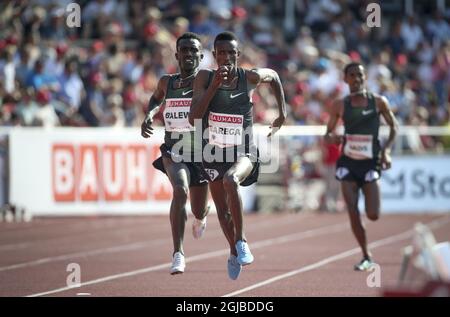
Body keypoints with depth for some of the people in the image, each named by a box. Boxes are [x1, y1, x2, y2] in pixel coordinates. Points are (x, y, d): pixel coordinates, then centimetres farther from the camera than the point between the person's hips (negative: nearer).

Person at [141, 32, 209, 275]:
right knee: (180, 191, -29)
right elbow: (157, 98, 24)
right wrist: (149, 115, 6)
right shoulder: (167, 82, 3)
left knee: (199, 211, 12)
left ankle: (200, 218, 55)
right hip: (174, 153, 0)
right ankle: (178, 254, -30)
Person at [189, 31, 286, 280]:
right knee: (222, 210, 16)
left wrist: (282, 113, 11)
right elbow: (193, 118, -20)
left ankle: (241, 241, -21)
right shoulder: (205, 78, -11)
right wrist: (215, 85, -27)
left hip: (243, 153, -3)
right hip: (214, 154, 3)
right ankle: (234, 252, 45)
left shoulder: (250, 77, -12)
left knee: (230, 180, -36)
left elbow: (273, 76, 12)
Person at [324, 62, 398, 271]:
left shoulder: (378, 102, -1)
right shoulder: (340, 106, 1)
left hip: (370, 162, -1)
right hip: (348, 163, 1)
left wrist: (386, 149, -5)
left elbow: (393, 126, 9)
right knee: (353, 213, -7)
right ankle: (366, 257, 8)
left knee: (373, 215, -11)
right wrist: (332, 139, -16)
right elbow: (328, 133, 8)